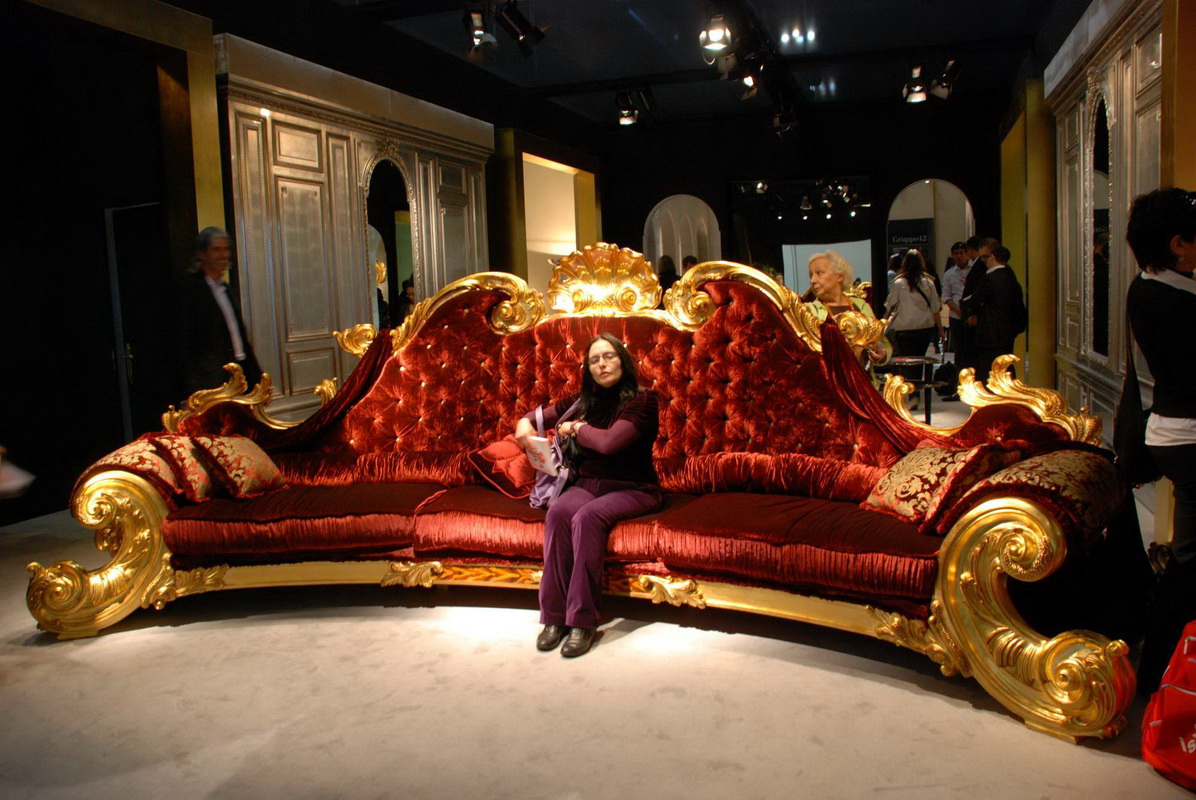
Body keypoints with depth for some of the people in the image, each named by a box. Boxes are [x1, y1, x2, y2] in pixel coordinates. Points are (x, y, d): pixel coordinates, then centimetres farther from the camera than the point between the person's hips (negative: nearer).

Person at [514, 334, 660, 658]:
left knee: (587, 517, -35)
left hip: (632, 489, -4)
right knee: (558, 514, -29)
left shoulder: (641, 400, -7)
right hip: (588, 484, 4)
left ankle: (583, 620, -31)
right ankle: (554, 615, -25)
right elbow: (539, 415, 23)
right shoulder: (583, 402, 11)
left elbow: (609, 442, -22)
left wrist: (576, 428, -4)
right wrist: (525, 424, -2)